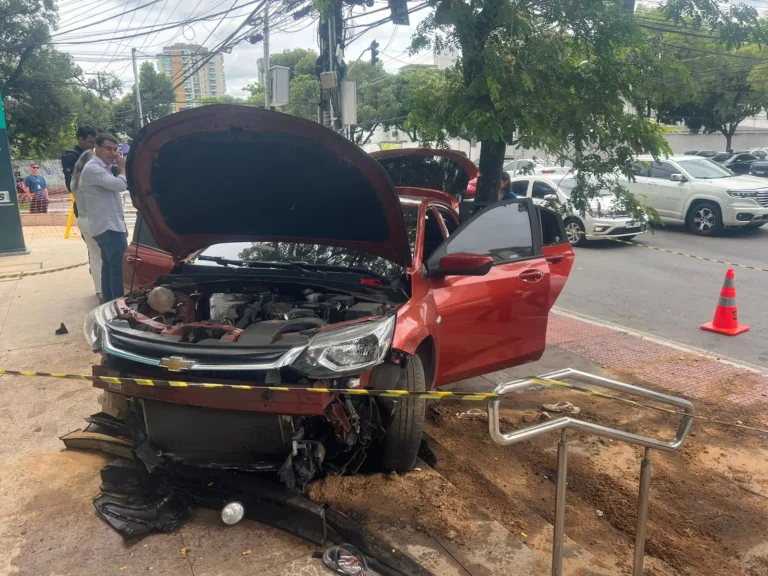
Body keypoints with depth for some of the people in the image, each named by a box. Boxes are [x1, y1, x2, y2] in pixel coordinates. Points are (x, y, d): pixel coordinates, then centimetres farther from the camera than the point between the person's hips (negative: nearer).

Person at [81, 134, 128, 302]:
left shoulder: (102, 168, 17)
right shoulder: (93, 169, -17)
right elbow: (121, 185, -25)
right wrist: (122, 167, -10)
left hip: (107, 225, 11)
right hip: (109, 227, -11)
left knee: (109, 266, 14)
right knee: (119, 268, -10)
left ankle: (109, 302, 21)